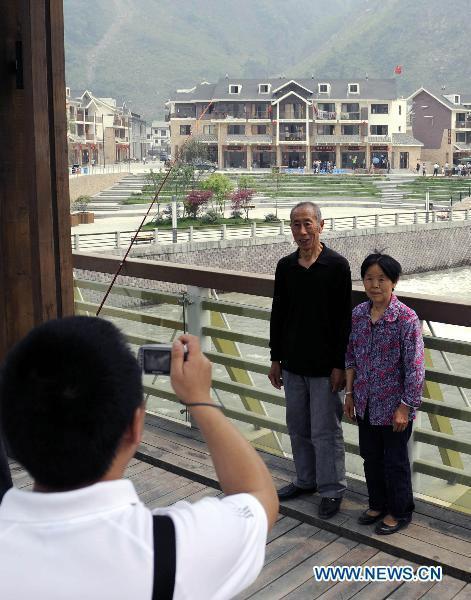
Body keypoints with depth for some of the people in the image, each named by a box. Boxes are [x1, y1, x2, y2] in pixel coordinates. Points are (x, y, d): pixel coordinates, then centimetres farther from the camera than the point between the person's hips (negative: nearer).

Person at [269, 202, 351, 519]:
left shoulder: (337, 265, -10)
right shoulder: (285, 266, 5)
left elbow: (344, 318, -10)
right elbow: (278, 315, 11)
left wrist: (339, 365, -13)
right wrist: (276, 359, 10)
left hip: (325, 367, -5)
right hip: (293, 365, 5)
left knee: (325, 432, 2)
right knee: (298, 428, 17)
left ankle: (332, 490, 17)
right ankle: (306, 480, 34)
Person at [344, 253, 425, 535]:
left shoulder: (407, 319, -19)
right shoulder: (358, 314, -1)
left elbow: (415, 367, -16)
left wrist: (405, 407, -16)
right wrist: (350, 393, 7)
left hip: (393, 406, -5)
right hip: (366, 403, 6)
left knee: (395, 460, 10)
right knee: (371, 457, 20)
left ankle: (399, 512, 30)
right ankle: (378, 504, 40)